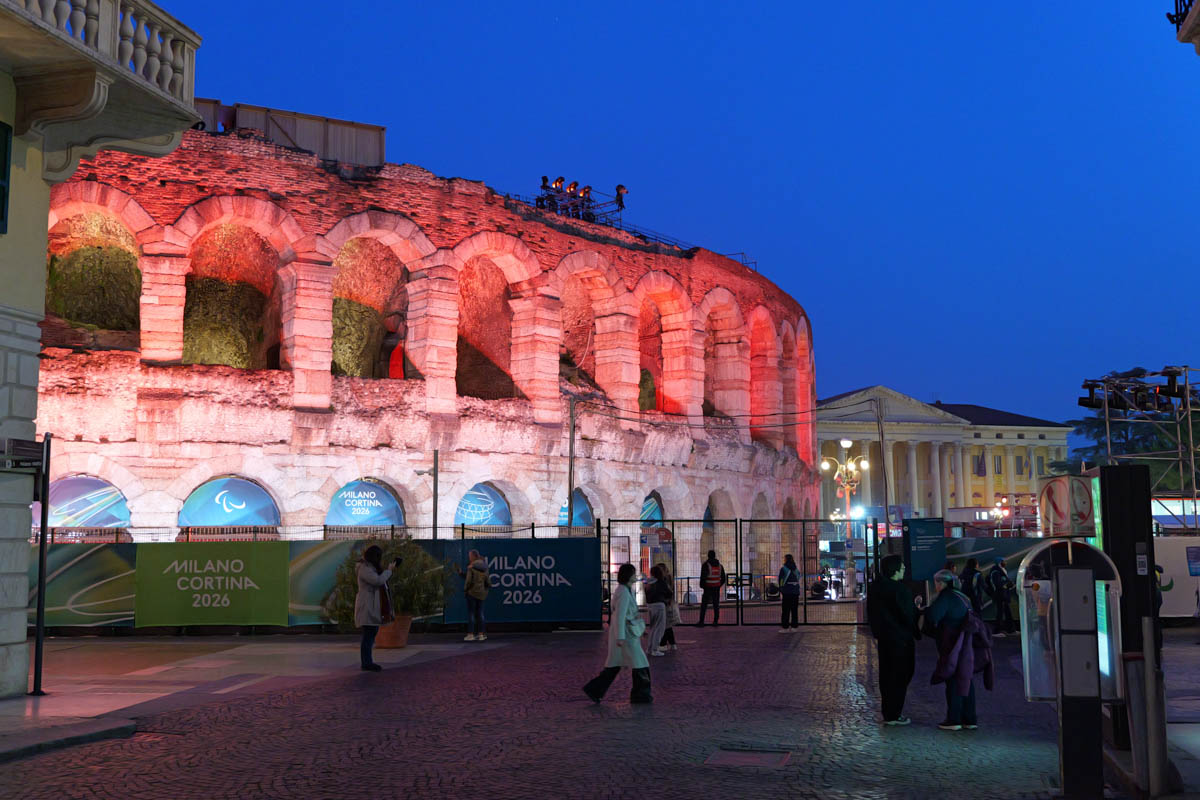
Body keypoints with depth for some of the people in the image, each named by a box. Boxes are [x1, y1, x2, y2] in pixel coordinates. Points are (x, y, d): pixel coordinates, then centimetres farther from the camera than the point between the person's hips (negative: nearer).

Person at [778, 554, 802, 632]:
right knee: (794, 610, 9)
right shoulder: (796, 569, 8)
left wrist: (780, 589, 9)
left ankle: (785, 627, -1)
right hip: (796, 592, 5)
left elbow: (780, 580, -2)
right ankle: (794, 626, 10)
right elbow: (798, 579, 10)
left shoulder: (783, 569, -7)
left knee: (786, 610, 0)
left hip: (787, 592, -5)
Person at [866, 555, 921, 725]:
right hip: (901, 639, -8)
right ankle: (893, 715, 3)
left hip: (883, 637, 8)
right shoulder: (899, 589, -20)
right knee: (900, 676, 0)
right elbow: (908, 615, -17)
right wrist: (917, 633, -1)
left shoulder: (874, 587, 6)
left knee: (886, 674, 15)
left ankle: (887, 712, 22)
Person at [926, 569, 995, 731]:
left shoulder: (946, 597, -12)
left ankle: (953, 720, 3)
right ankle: (970, 719, 18)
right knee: (966, 681, 13)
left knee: (953, 682, -1)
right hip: (968, 648, 8)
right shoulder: (962, 597, 16)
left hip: (954, 647, -8)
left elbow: (933, 616, -22)